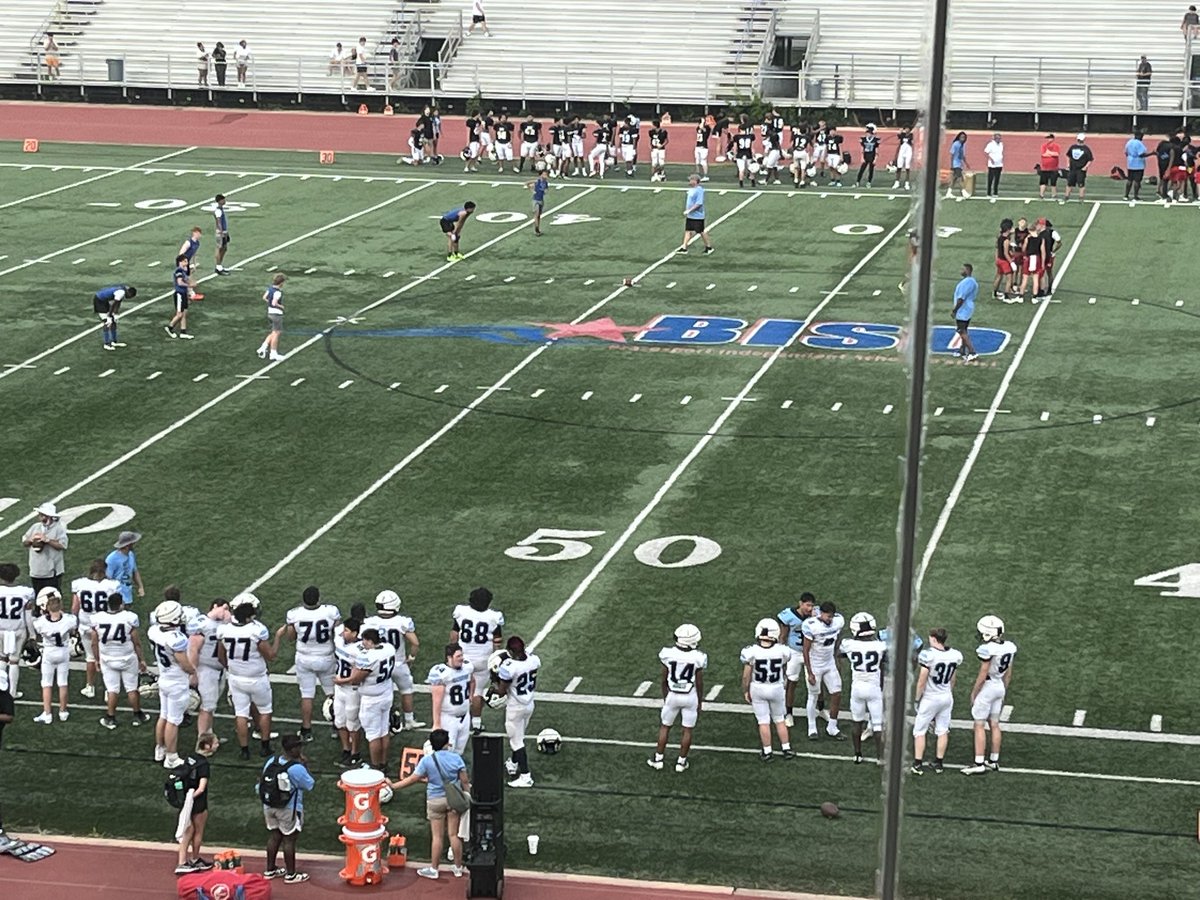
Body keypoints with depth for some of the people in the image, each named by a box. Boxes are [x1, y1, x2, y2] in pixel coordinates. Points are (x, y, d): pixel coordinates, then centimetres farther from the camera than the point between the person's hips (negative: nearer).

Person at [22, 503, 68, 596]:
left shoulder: (58, 528, -10)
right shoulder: (35, 527, 8)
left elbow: (62, 545, -19)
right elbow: (24, 542, 14)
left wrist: (47, 540, -22)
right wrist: (31, 540, -8)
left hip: (52, 572, -6)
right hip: (36, 571, 6)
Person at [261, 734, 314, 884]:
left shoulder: (270, 762, -3)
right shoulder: (297, 768, -23)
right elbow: (310, 786, -11)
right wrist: (305, 765, -4)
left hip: (269, 807, 6)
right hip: (289, 810, -6)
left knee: (274, 836, 19)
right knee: (289, 840, 6)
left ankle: (270, 870, 29)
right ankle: (291, 875, 15)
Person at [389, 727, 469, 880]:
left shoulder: (427, 761, -14)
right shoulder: (456, 758, -10)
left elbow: (412, 779, -10)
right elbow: (464, 781, -6)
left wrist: (393, 786, 0)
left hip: (435, 801, -2)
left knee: (437, 836, 8)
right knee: (454, 834, 10)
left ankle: (433, 869, 18)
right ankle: (458, 868, 20)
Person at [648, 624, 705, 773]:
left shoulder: (668, 654, -14)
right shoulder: (697, 658, -18)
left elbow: (664, 680, -3)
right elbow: (699, 683, -8)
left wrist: (665, 696, 13)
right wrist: (700, 702, 7)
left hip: (673, 695, 1)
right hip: (690, 696, -1)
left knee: (665, 727, 17)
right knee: (688, 730, 12)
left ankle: (658, 759, 23)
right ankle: (681, 762, 19)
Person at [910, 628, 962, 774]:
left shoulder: (928, 655, -19)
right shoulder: (955, 655, -3)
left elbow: (922, 681, -14)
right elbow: (952, 680, 10)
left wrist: (917, 699, -3)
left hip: (930, 698, -5)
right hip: (947, 697, 5)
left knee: (919, 731, 6)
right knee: (943, 731, 14)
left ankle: (918, 764, 7)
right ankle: (938, 763, 19)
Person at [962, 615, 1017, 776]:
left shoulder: (987, 649, -23)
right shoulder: (1010, 647, 1)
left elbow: (982, 675, -19)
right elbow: (1008, 674, 10)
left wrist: (973, 693, -7)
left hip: (987, 687, -8)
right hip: (1000, 687, 8)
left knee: (979, 725, -1)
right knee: (994, 724, 15)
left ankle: (979, 764, -2)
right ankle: (994, 761, 22)